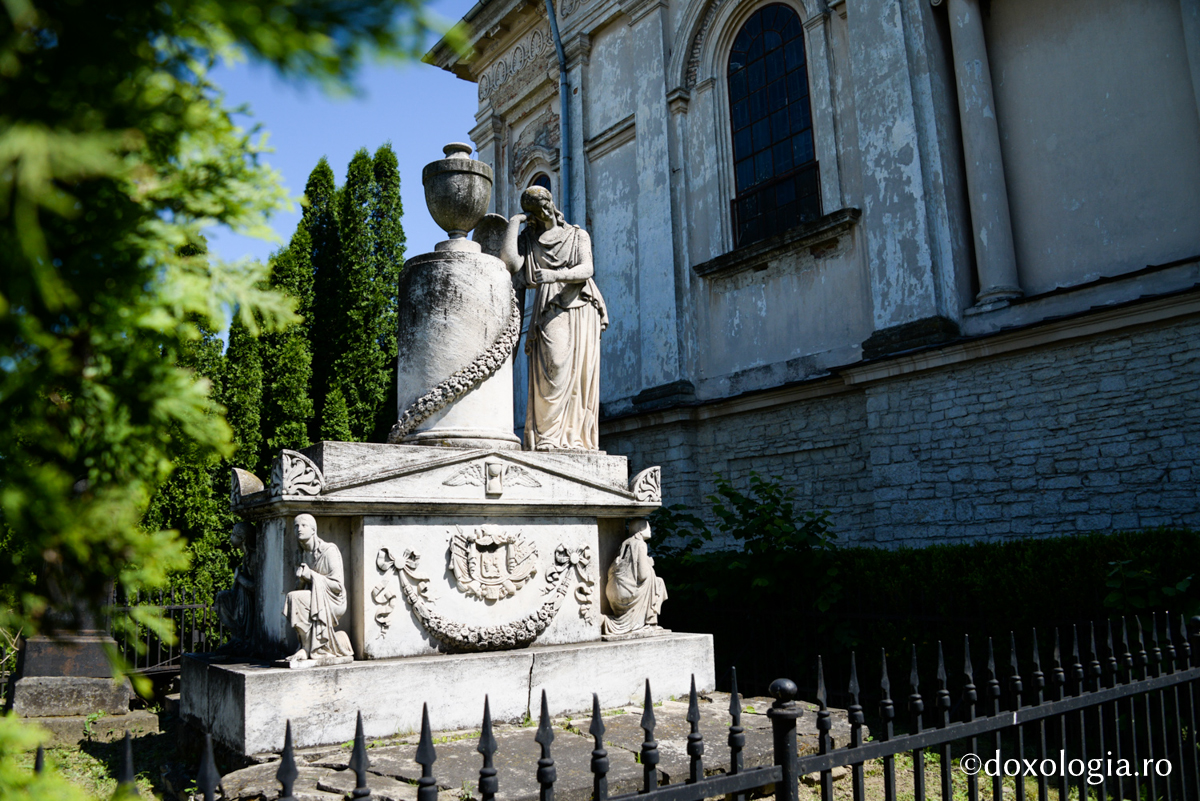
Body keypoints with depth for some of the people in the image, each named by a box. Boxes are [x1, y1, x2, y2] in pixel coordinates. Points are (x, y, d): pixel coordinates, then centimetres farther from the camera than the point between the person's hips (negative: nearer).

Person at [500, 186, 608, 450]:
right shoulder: (527, 240, 18)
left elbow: (586, 270, 0)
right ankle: (545, 436, -20)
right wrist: (514, 222, 6)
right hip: (551, 311, -1)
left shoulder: (578, 236, 18)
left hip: (581, 310, 2)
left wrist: (555, 275, -19)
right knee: (553, 369, -19)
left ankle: (575, 438, -6)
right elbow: (509, 261, -3)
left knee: (580, 373, -7)